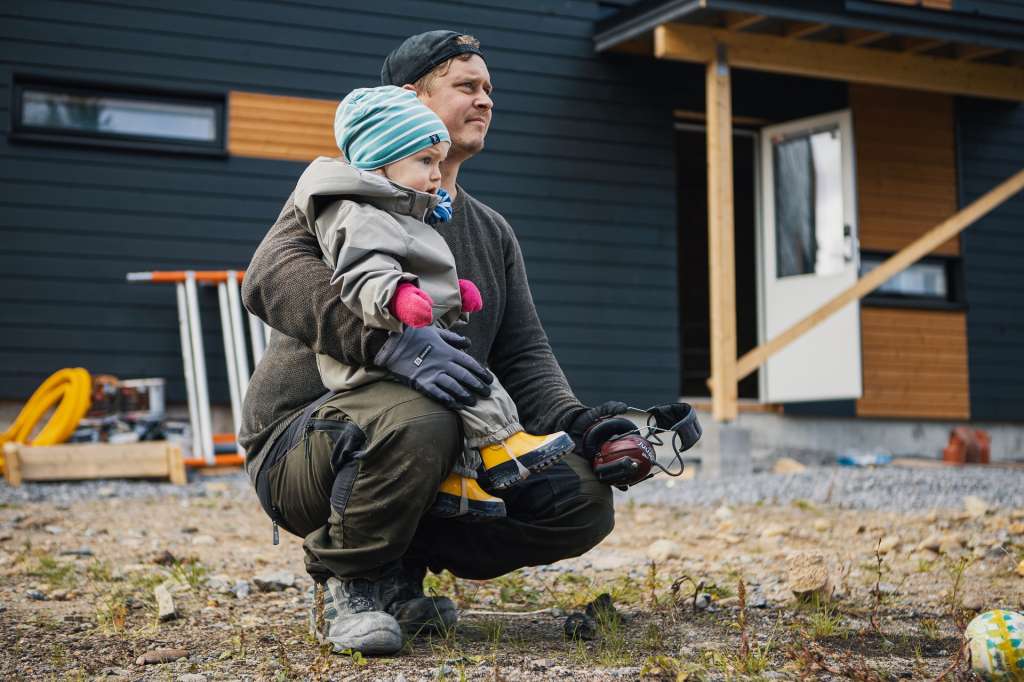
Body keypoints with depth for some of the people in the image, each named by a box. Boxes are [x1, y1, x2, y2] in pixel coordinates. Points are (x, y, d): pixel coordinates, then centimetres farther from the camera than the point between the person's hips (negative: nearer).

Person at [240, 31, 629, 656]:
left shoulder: (494, 232, 18)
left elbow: (523, 354, 13)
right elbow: (272, 275, -23)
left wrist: (574, 421, -9)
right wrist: (391, 340, -38)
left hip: (447, 456, 7)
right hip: (302, 442, -6)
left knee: (584, 499, -11)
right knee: (416, 417, -40)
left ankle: (400, 570, 3)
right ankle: (346, 584, -12)